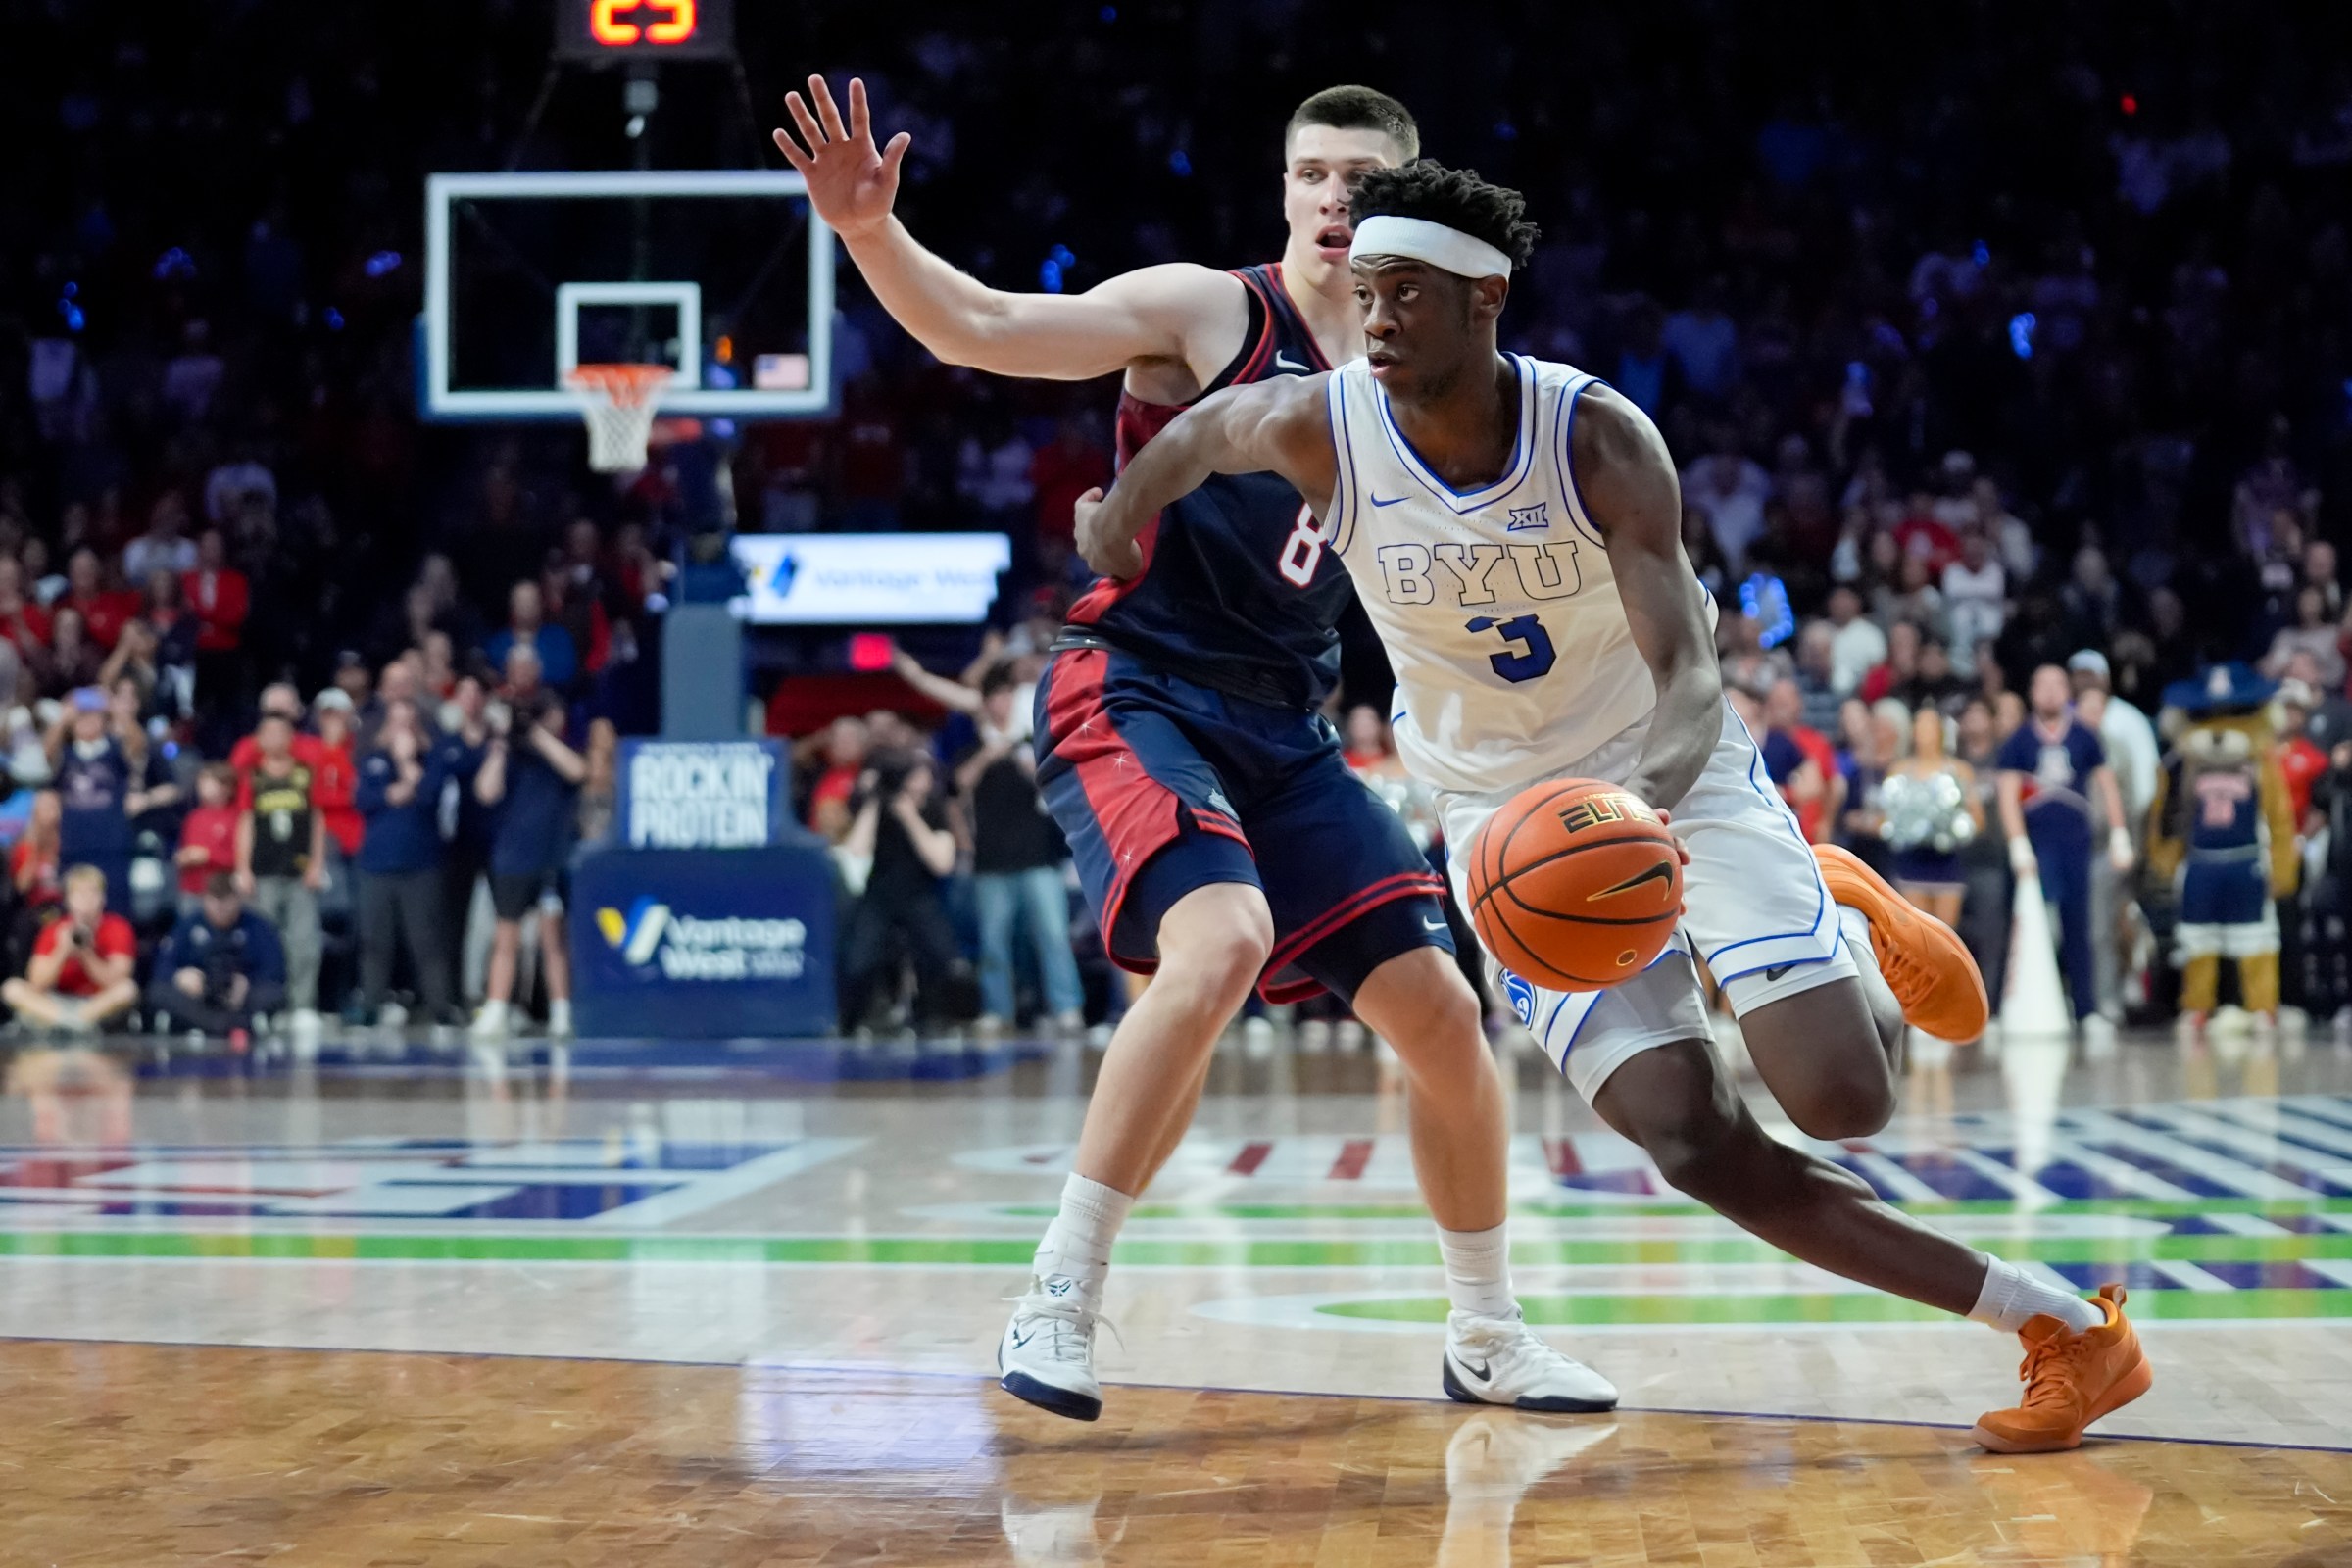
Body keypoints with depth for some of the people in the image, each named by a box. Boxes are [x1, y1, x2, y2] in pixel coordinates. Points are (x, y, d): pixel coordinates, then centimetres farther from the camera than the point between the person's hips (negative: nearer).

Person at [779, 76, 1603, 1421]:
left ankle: (1490, 1335, 23)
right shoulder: (1206, 312, -6)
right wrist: (873, 231, -34)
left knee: (1442, 1012, 3)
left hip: (1288, 728, 6)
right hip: (1136, 695, -6)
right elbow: (979, 328, -17)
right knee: (1224, 942, -32)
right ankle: (1061, 1298, -20)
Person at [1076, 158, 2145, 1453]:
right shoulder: (1321, 429, -16)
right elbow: (1207, 425, 10)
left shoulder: (1601, 439, -21)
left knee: (1844, 1098, -17)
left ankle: (1851, 925, 21)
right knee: (1697, 1148, -15)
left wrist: (1651, 788, -47)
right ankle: (2048, 1322, -4)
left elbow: (1690, 677, -29)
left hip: (1679, 776, -2)